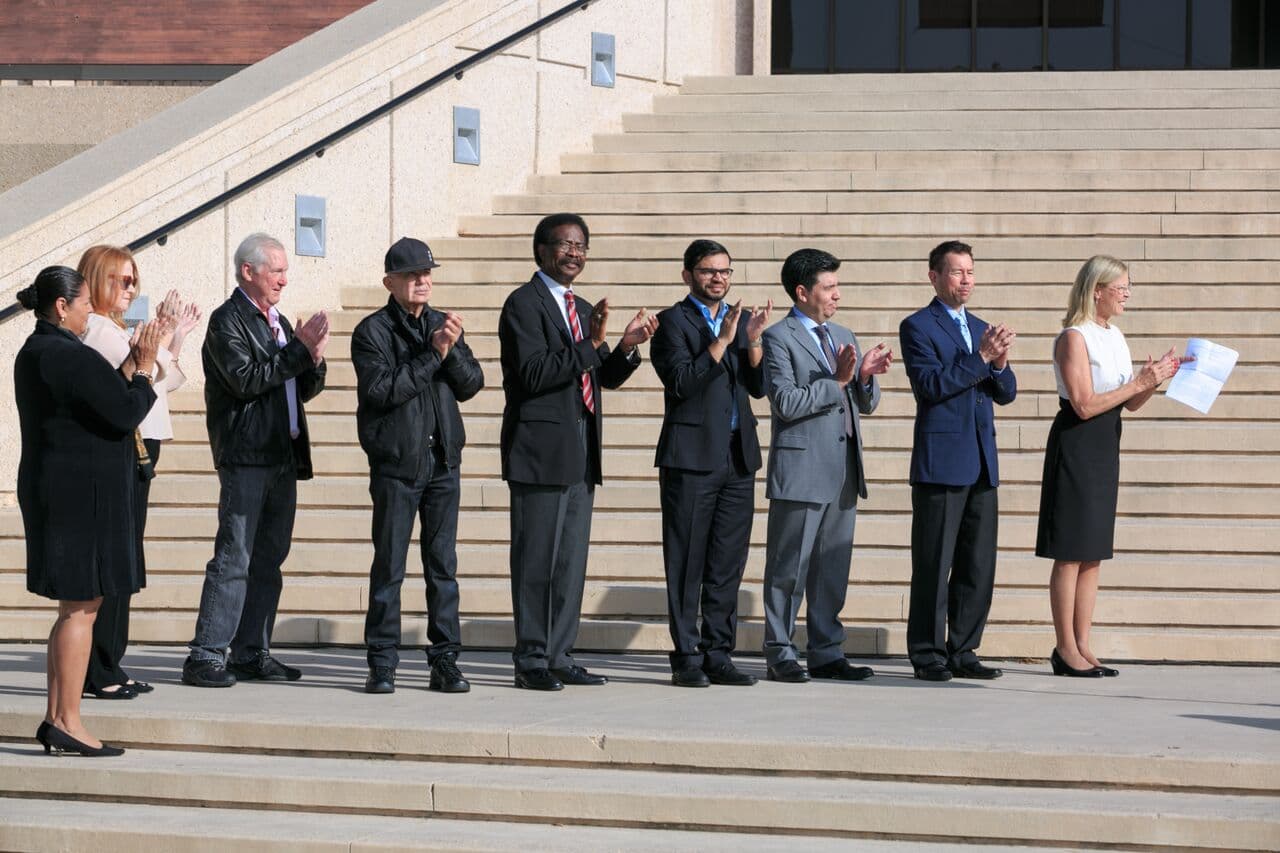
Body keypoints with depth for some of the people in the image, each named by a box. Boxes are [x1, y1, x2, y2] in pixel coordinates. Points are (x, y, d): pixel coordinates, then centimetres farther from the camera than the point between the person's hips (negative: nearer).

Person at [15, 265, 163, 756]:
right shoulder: (73, 357, -18)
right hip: (82, 492, -10)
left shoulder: (32, 354, 13)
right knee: (81, 607, -5)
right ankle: (67, 721, -4)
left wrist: (131, 368, 12)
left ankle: (55, 717, 16)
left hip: (50, 489, 10)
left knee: (76, 606, 15)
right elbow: (126, 414, -17)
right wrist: (144, 369, -3)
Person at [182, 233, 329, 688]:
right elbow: (245, 379, -19)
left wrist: (313, 360, -1)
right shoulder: (227, 321, -6)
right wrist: (298, 350, -17)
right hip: (245, 457, -8)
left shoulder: (278, 323, 19)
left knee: (269, 559, 9)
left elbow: (304, 389, 20)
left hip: (283, 456, 8)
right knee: (233, 559, -10)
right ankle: (205, 657, -8)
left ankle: (252, 654, 14)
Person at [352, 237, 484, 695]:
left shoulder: (442, 325, 12)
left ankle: (445, 661, 9)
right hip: (396, 463, -4)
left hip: (443, 460, 4)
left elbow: (471, 384, 6)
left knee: (443, 564, 5)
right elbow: (382, 390, -16)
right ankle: (382, 663, 6)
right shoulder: (372, 332, -3)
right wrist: (433, 354, -16)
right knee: (389, 566, 0)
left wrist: (452, 349, -12)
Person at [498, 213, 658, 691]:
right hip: (541, 449, -8)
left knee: (571, 561, 10)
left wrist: (627, 347, -1)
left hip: (580, 454, 8)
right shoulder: (524, 304, -7)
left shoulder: (582, 310, 18)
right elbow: (534, 373, -18)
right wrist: (589, 344, -24)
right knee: (536, 560, -4)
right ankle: (531, 661, 1)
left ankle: (559, 655, 16)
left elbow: (606, 378, 18)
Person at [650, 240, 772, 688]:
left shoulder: (739, 319, 17)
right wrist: (722, 341, -17)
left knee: (728, 566, 6)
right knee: (687, 565, -3)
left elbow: (759, 386, 10)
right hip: (692, 456, -6)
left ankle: (718, 655, 11)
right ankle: (687, 659, 0)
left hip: (738, 457, 6)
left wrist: (753, 342, -6)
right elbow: (682, 382, -14)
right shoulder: (673, 321, -1)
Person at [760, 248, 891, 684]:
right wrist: (837, 381, -16)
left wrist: (867, 376, -3)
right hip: (801, 469, -7)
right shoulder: (778, 337, -5)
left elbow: (867, 404, 18)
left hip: (843, 471, 7)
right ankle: (780, 655, 5)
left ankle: (826, 653, 16)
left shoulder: (843, 337, 18)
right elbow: (786, 402, -15)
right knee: (789, 568, -1)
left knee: (833, 569, 10)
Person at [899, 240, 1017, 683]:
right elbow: (930, 383, -16)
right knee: (934, 565, -3)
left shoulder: (980, 328, 18)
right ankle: (928, 655, 2)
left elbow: (1007, 393, 15)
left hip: (981, 464, 7)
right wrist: (981, 357, -19)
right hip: (941, 462, -7)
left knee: (979, 565, 6)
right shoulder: (917, 327, -3)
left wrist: (1000, 364, -6)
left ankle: (962, 651, 13)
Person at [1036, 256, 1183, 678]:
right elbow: (1085, 405, -19)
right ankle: (1066, 650, 1)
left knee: (1093, 555, 9)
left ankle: (1082, 646, 14)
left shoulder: (1115, 336, 14)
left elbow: (1130, 403, 17)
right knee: (1070, 554, -4)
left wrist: (1158, 377, 1)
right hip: (1076, 447, -9)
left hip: (1106, 448, 9)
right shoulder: (1074, 338, -12)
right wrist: (1140, 382, -17)